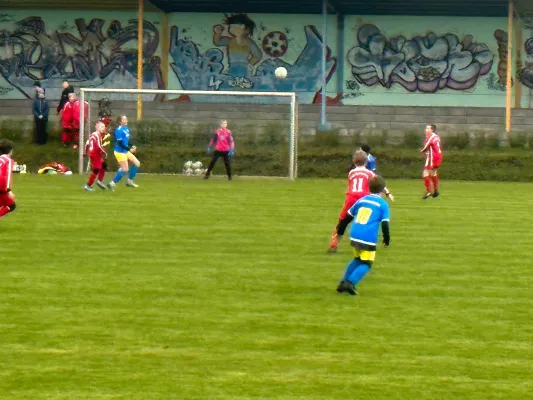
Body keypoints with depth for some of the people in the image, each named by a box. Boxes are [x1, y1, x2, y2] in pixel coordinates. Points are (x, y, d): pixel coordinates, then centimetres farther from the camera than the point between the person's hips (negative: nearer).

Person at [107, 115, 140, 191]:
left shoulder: (126, 128, 8)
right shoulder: (119, 130, -19)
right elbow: (120, 142, -23)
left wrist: (132, 146, 3)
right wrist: (129, 149, -26)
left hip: (126, 151, 9)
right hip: (120, 152, -9)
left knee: (137, 163, 11)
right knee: (125, 169, -9)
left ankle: (130, 181, 20)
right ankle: (112, 184, 0)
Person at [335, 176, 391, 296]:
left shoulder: (361, 200, 15)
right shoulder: (383, 204, 2)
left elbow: (347, 217, 20)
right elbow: (385, 224, -5)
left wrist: (340, 231, 31)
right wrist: (387, 240, 7)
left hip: (354, 236, 5)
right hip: (368, 239, -5)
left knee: (357, 259, 25)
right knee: (366, 264, 6)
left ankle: (343, 283, 19)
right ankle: (350, 282, -15)